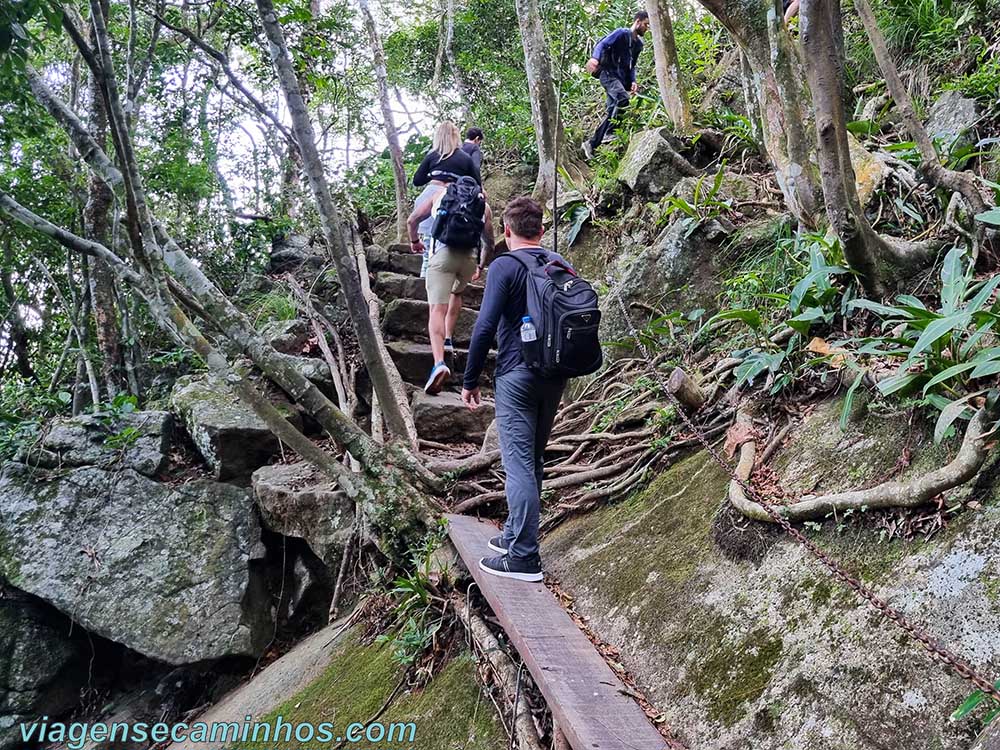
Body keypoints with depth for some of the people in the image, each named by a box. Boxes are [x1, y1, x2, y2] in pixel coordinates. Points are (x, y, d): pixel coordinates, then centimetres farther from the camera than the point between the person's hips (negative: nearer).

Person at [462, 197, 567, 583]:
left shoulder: (504, 267, -10)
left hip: (517, 376, -7)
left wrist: (470, 380, -7)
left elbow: (485, 327, -16)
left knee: (519, 464, -5)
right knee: (532, 460, 17)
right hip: (555, 376, 7)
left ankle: (523, 558, -4)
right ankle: (516, 535, 30)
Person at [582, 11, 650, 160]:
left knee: (613, 113, 2)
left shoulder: (638, 44, 20)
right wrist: (595, 58, -38)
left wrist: (633, 82, 10)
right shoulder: (621, 33, -3)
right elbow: (603, 44, -17)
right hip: (608, 73, -9)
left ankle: (592, 144, 6)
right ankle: (609, 134, -28)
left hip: (622, 79, 9)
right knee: (623, 98, -33)